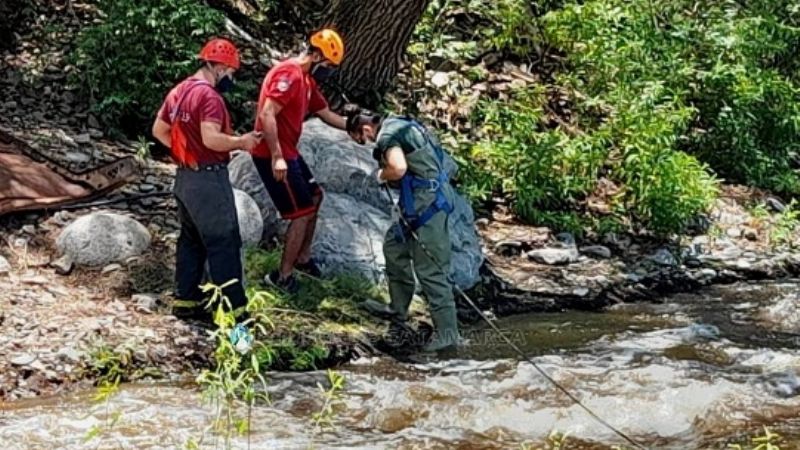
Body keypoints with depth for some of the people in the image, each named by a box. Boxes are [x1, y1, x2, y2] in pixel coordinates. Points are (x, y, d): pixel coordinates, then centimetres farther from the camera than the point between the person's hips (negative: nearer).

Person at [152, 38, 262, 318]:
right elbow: (211, 138, -29)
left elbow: (159, 130, 18)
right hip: (208, 179, -9)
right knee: (224, 243, -4)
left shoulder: (178, 92, 11)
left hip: (184, 177, 9)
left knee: (191, 240, 16)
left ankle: (186, 300, 19)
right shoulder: (209, 96, -18)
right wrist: (241, 142, -15)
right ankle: (233, 307, -2)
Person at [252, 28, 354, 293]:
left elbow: (326, 114, 20)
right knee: (303, 212, -3)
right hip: (274, 156, -10)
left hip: (288, 152, 10)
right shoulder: (289, 74, -20)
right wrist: (277, 157, -29)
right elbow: (267, 115, -27)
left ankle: (303, 258, 33)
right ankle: (283, 277, 6)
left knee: (314, 197, 22)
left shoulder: (307, 80, 12)